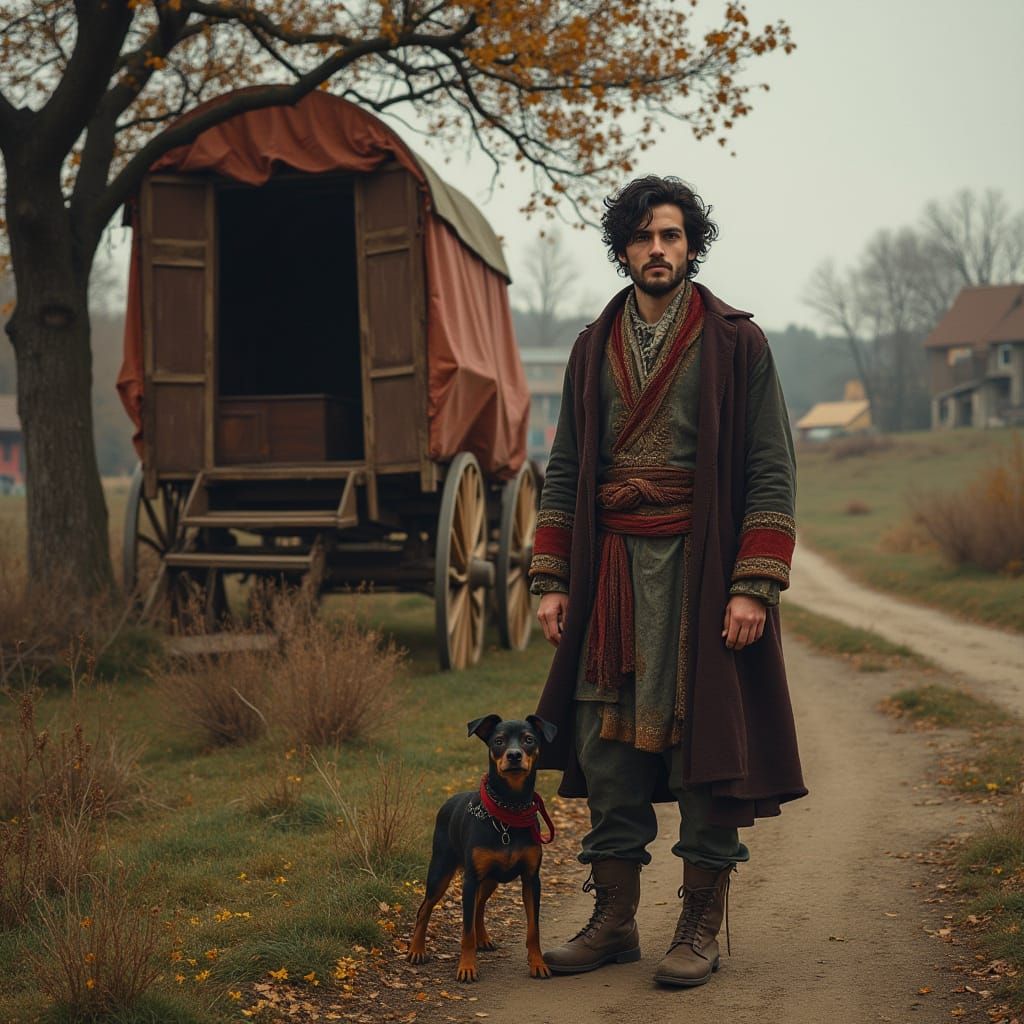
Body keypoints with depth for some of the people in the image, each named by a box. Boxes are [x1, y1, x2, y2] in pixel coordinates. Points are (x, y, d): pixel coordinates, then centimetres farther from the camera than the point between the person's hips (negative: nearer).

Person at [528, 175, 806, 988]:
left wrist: (754, 587, -12)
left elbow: (772, 474, -4)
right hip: (612, 572, 4)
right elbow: (565, 473, 14)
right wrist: (552, 580, 6)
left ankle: (702, 927, 10)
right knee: (606, 744, 4)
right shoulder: (594, 349, 13)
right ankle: (614, 920, 16)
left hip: (702, 570, -4)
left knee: (705, 740, -1)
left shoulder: (736, 343, 1)